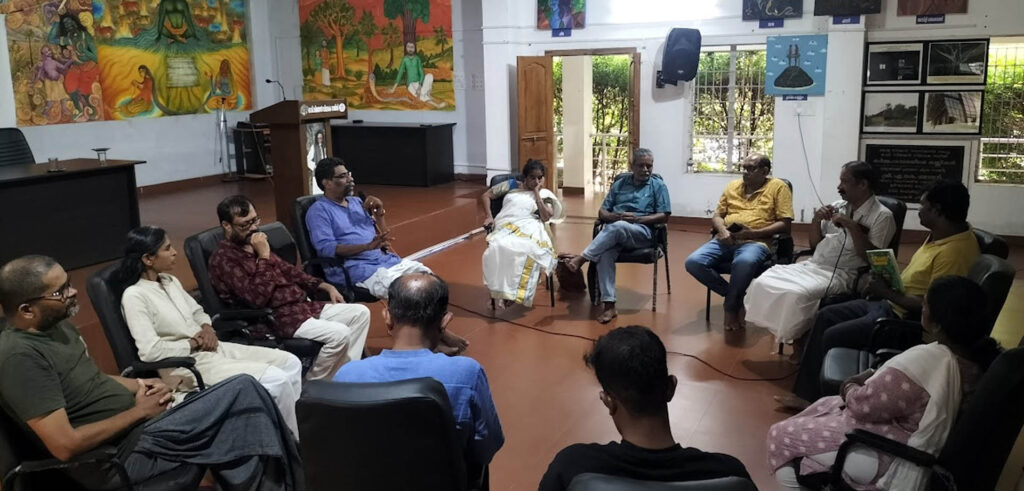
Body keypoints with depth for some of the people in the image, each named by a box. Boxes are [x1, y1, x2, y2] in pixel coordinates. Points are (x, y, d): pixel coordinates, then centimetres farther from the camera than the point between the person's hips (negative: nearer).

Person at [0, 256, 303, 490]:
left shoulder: (56, 325, 9)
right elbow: (65, 445, -24)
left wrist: (138, 385, 4)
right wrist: (138, 411, -14)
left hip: (136, 425, 10)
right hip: (124, 452, -10)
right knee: (244, 393, -16)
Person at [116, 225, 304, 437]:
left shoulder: (170, 281, 11)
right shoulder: (134, 296, -14)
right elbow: (150, 351, -22)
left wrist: (207, 329, 2)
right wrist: (193, 343, -10)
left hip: (212, 349, 9)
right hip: (187, 364, -9)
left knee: (290, 363, -3)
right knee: (276, 380, -22)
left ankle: (287, 427, 5)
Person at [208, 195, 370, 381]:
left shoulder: (253, 245, 14)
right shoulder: (223, 259, -13)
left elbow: (287, 270, 24)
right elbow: (257, 298, -24)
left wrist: (326, 286, 16)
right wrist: (263, 256, -18)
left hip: (303, 305, 9)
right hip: (275, 318, -9)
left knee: (361, 313, 2)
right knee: (339, 334, -26)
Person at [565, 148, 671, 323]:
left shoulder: (658, 186, 11)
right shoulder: (619, 184, 21)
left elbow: (664, 216, 1)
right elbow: (602, 212, 17)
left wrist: (636, 219, -11)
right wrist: (613, 216, -7)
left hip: (642, 232, -2)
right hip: (614, 232, 3)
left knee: (617, 227, -38)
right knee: (605, 252, -34)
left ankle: (581, 258, -30)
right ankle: (609, 305, -38)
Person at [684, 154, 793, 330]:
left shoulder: (778, 187, 4)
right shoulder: (733, 186, 19)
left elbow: (785, 224, -4)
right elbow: (717, 216, 18)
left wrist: (752, 233, -15)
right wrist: (722, 230, -6)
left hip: (756, 242, -5)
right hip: (725, 240, 5)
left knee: (743, 263, -41)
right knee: (693, 262, -22)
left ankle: (731, 305, -13)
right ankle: (736, 296, -4)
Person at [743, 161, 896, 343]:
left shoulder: (882, 216, -4)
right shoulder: (837, 207, 15)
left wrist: (852, 227, -18)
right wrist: (816, 220, 0)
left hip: (840, 274, -7)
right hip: (812, 266, 7)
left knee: (797, 294, -34)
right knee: (762, 283, -15)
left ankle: (797, 340, -11)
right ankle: (781, 332, -3)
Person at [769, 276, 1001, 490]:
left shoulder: (923, 361, -35)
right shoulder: (982, 352, -8)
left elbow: (862, 405, -23)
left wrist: (850, 387, -3)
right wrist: (874, 377, 1)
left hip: (892, 458, -9)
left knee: (780, 435, 5)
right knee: (824, 405, 27)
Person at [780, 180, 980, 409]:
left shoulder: (955, 250, -25)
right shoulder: (944, 233, 7)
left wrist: (887, 293, -17)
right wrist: (888, 281, 4)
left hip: (908, 320, -11)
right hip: (891, 304, 11)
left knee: (833, 337, -14)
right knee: (825, 316, 6)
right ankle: (805, 392, 9)